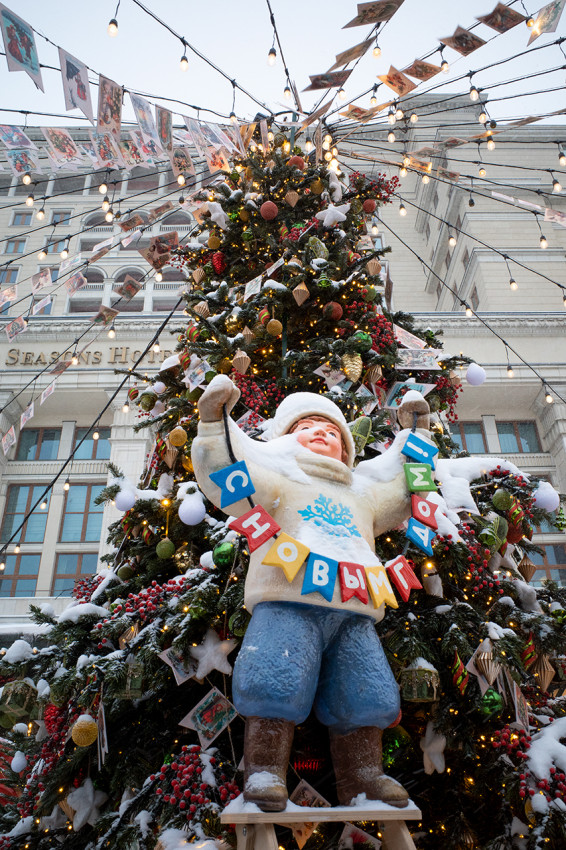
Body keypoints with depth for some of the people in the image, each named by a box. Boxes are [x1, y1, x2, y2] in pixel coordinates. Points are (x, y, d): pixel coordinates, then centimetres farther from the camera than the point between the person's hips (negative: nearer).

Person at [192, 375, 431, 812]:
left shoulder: (364, 494, 34)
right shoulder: (277, 481, 19)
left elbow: (406, 489, 42)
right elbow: (222, 472, 6)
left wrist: (415, 434, 41)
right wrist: (215, 420, -4)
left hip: (354, 614, 5)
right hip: (288, 603, -4)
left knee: (367, 697, -3)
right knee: (279, 685, -20)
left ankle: (364, 776, 13)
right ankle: (265, 772, -5)